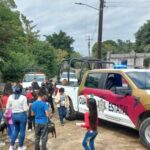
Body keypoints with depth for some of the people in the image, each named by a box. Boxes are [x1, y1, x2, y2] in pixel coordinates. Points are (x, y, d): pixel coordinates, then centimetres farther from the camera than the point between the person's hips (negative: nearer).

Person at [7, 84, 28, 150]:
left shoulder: (10, 97, -5)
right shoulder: (23, 97, -17)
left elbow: (7, 107, 3)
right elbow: (25, 109, -14)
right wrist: (28, 106, 4)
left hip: (14, 115, 5)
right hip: (22, 115, -4)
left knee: (16, 129, 24)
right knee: (22, 131, 12)